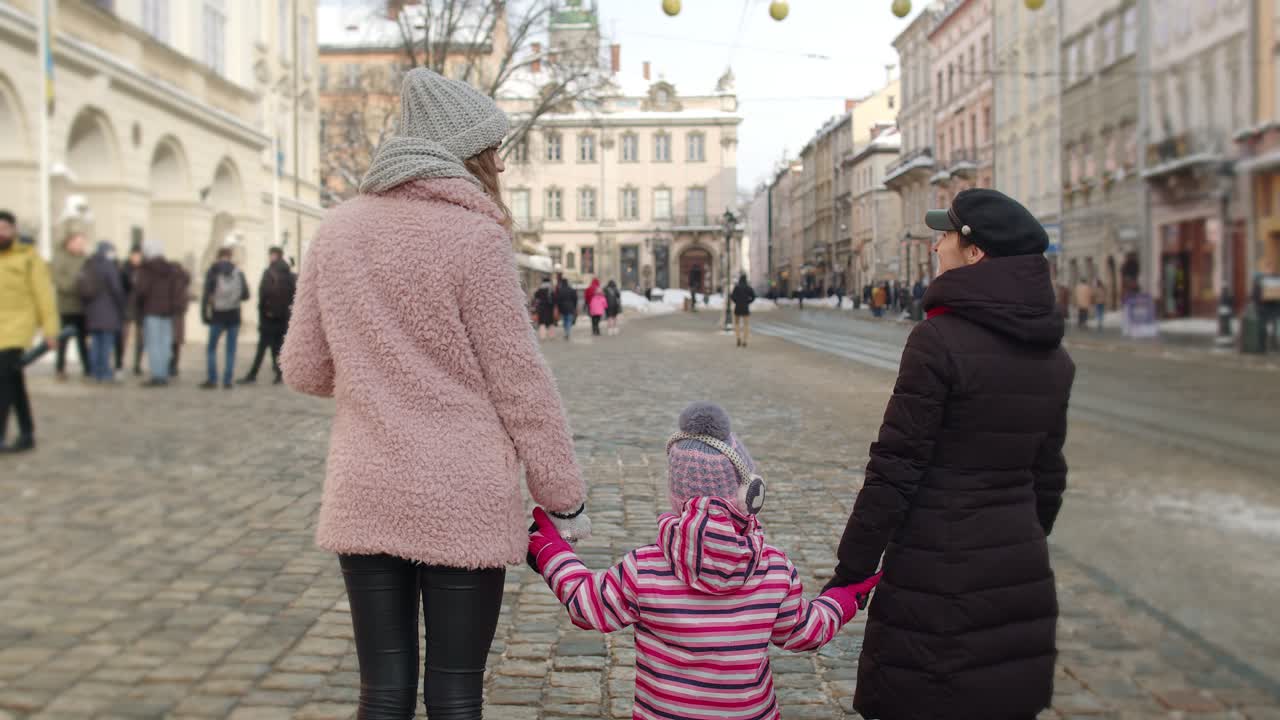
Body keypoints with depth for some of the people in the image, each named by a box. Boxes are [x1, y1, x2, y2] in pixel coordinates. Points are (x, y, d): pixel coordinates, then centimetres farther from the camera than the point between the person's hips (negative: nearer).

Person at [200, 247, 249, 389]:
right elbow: (246, 295, 1)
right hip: (234, 316, 1)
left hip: (217, 316, -1)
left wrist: (204, 314, -3)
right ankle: (227, 381, 2)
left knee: (212, 348, 10)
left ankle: (212, 379, 4)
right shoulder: (238, 273, 1)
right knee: (231, 350, 5)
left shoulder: (212, 273, -3)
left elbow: (206, 295, -8)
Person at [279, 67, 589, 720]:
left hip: (365, 496, 4)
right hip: (462, 501, -4)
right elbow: (519, 381, -9)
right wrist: (564, 497, -1)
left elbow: (304, 370, 8)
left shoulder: (339, 228, 5)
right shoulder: (474, 236, -10)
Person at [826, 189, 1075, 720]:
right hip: (1021, 577, 7)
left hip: (937, 577, -7)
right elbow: (1047, 477, 12)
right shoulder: (1051, 354, 5)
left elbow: (895, 472, -17)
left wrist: (849, 574, -10)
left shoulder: (939, 340, -16)